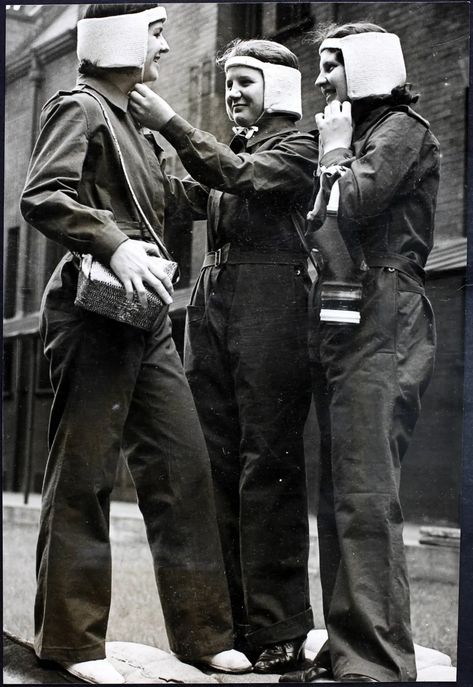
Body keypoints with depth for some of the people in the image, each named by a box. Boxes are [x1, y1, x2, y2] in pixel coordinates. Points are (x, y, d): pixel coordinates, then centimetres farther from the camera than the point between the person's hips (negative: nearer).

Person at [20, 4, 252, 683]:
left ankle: (201, 631, 14)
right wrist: (116, 246, -28)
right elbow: (42, 196, -20)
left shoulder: (132, 119, 22)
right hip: (95, 312, -9)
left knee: (183, 466, 6)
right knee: (82, 475, -2)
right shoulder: (80, 107, -5)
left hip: (145, 319, 9)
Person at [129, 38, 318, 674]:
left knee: (267, 461, -10)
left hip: (270, 299, -7)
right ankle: (227, 619, 6)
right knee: (215, 460, 2)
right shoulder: (230, 149, 26)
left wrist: (170, 124, -14)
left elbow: (243, 178, -13)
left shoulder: (298, 145, 5)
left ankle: (278, 630, -8)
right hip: (211, 298, 7)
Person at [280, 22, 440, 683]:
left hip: (381, 327, -9)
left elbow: (350, 207, -14)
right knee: (339, 497, 7)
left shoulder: (401, 129, 0)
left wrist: (336, 155, 2)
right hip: (342, 330, 10)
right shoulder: (359, 137, 26)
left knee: (365, 496, -15)